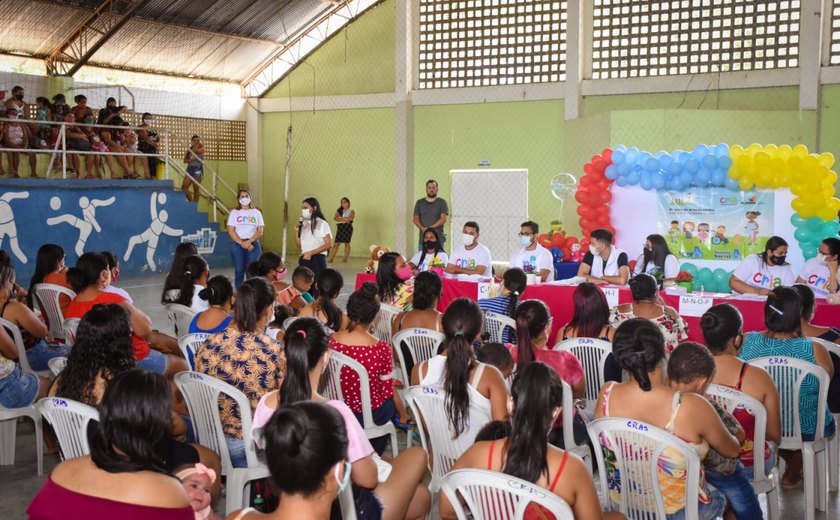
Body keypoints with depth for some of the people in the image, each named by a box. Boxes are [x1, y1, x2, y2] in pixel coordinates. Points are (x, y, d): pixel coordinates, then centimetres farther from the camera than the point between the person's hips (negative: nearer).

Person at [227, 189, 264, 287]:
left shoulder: (256, 212, 10)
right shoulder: (234, 212, 8)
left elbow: (260, 231, 2)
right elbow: (231, 231, -1)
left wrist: (249, 241, -14)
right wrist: (242, 243, -14)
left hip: (253, 244, 0)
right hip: (237, 244, 0)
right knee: (239, 270, -3)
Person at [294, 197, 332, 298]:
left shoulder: (321, 224, -6)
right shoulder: (303, 224, 12)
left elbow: (328, 244, -14)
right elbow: (299, 244, 15)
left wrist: (311, 253, -18)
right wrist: (297, 231, -1)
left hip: (317, 259, -6)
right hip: (304, 259, 6)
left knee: (318, 288, -7)